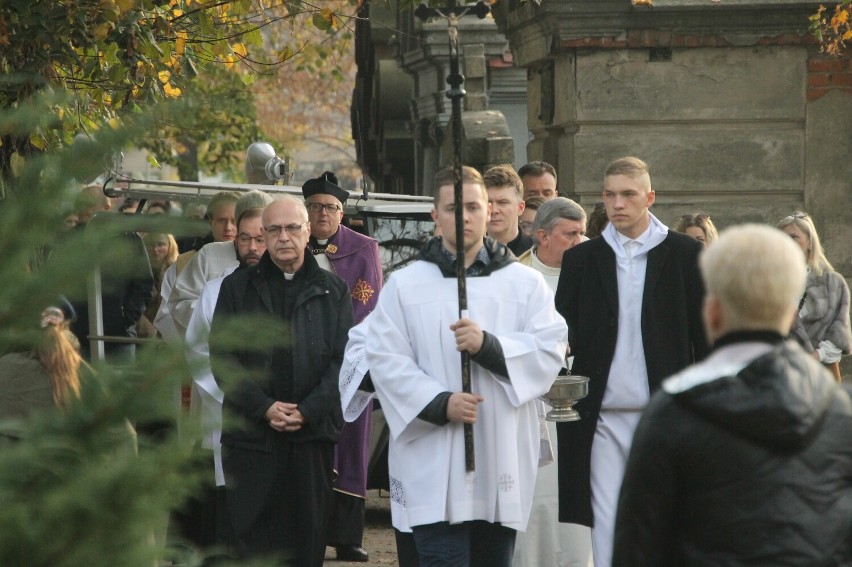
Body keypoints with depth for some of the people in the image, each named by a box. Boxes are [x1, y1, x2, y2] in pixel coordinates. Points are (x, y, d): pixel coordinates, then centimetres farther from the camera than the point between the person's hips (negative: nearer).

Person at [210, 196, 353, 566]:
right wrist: (264, 408, -10)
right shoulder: (238, 287, 9)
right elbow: (222, 357, 3)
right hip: (250, 435, 0)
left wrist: (308, 411, -11)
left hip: (312, 435, 0)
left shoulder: (333, 291, 10)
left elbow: (343, 361, 3)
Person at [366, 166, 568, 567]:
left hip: (501, 461, 2)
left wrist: (489, 346, -18)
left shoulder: (525, 284, 10)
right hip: (434, 469, -2)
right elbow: (386, 360, -3)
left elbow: (550, 351, -2)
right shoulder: (405, 285, 6)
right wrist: (439, 403, -16)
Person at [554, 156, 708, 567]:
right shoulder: (582, 259, 11)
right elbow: (562, 332, 13)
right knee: (605, 525, -1)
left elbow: (703, 334, 5)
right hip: (603, 417, 2)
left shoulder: (685, 255, 4)